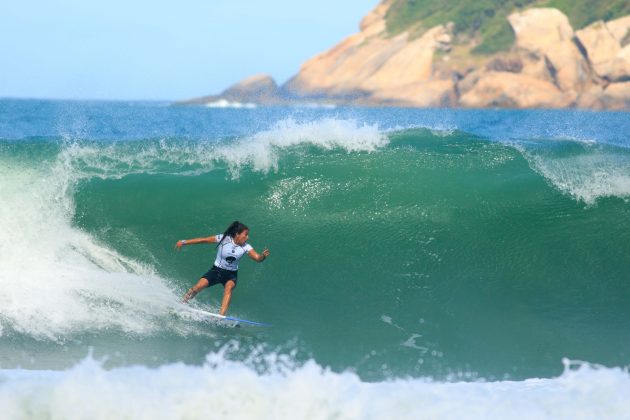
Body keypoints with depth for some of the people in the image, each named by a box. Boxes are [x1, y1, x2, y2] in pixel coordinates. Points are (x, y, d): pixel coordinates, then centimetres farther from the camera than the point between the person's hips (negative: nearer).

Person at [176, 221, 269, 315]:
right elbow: (203, 240, -13)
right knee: (198, 287, -20)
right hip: (216, 270, -1)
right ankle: (180, 304, 6)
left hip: (231, 274, 1)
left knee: (229, 287, -33)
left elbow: (257, 258, -21)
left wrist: (263, 256, -45)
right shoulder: (224, 239, -16)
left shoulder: (245, 247, -10)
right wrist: (184, 242, -12)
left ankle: (221, 315, -43)